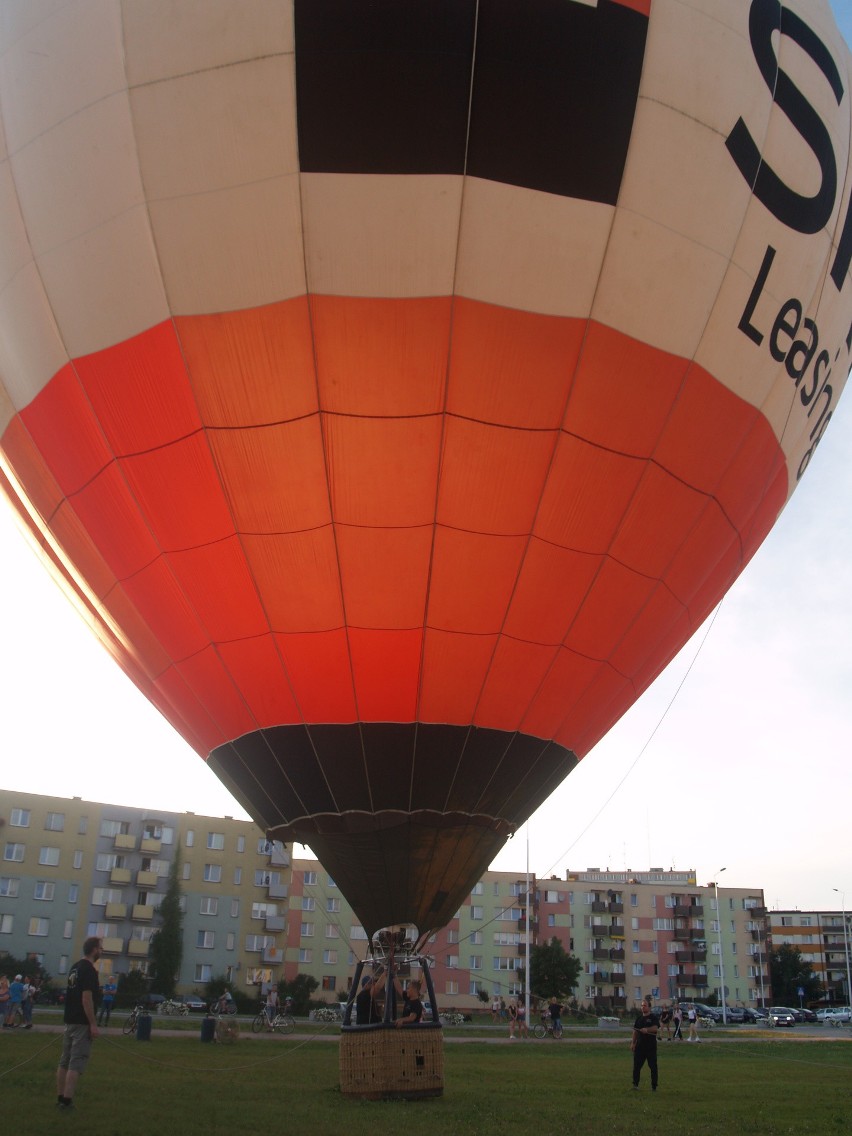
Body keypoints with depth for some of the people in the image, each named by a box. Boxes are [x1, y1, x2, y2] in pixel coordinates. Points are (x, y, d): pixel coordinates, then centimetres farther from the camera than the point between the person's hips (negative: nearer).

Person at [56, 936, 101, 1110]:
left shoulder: (75, 967, 12)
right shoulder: (89, 970, -17)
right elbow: (86, 999, -21)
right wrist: (93, 1024, -18)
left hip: (70, 1020, 9)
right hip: (82, 1023, -9)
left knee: (65, 1061, 12)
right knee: (76, 1062, -6)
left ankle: (60, 1097, 16)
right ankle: (67, 1100, -8)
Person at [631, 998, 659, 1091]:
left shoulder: (653, 1017, -2)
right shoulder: (639, 1018, 13)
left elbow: (655, 1028, -19)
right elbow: (635, 1031, 15)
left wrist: (647, 1029, -35)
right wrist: (633, 1043, 9)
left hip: (651, 1046, -4)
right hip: (640, 1045, 4)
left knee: (653, 1066, 2)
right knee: (636, 1066, 2)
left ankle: (654, 1086, 10)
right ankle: (635, 1084, 10)